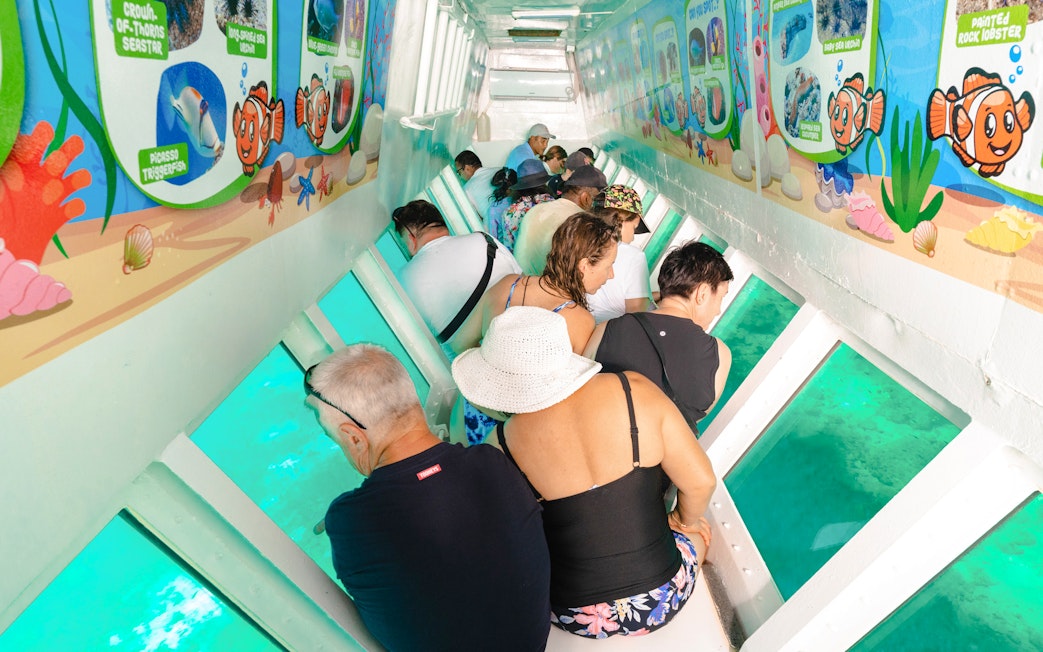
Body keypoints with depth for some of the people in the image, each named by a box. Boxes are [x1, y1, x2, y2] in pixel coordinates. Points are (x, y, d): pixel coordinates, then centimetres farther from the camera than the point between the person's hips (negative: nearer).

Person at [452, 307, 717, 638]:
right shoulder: (635, 390, -17)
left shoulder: (505, 443, -17)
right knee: (698, 532, 31)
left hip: (575, 617, 0)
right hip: (662, 603, 0)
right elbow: (701, 482, -10)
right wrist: (686, 521, 12)